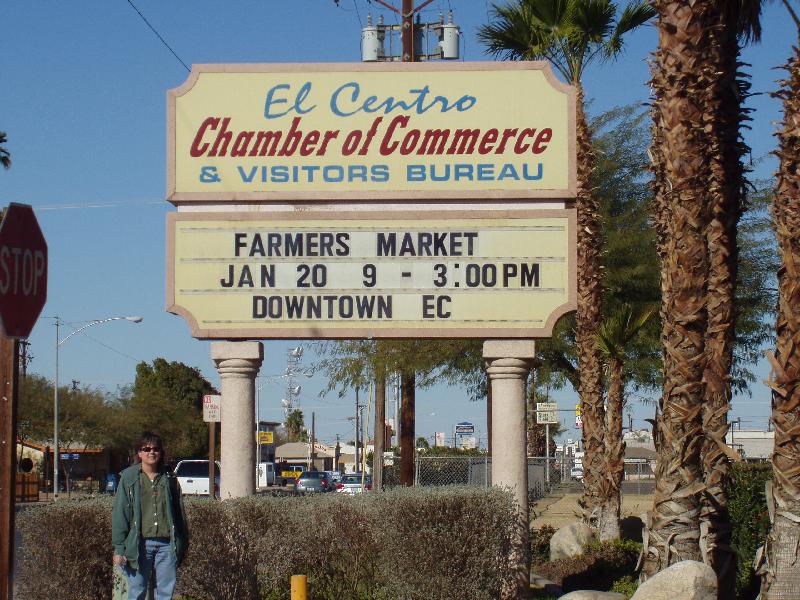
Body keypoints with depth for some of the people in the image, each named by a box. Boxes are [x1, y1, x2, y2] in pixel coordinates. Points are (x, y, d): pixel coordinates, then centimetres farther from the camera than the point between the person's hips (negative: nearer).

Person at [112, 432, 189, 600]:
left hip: (166, 543, 2)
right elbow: (120, 514, 0)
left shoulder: (169, 479, 10)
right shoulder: (129, 478, 3)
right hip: (140, 543, -2)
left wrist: (182, 544, 10)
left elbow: (179, 512, 14)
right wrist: (119, 548, -6)